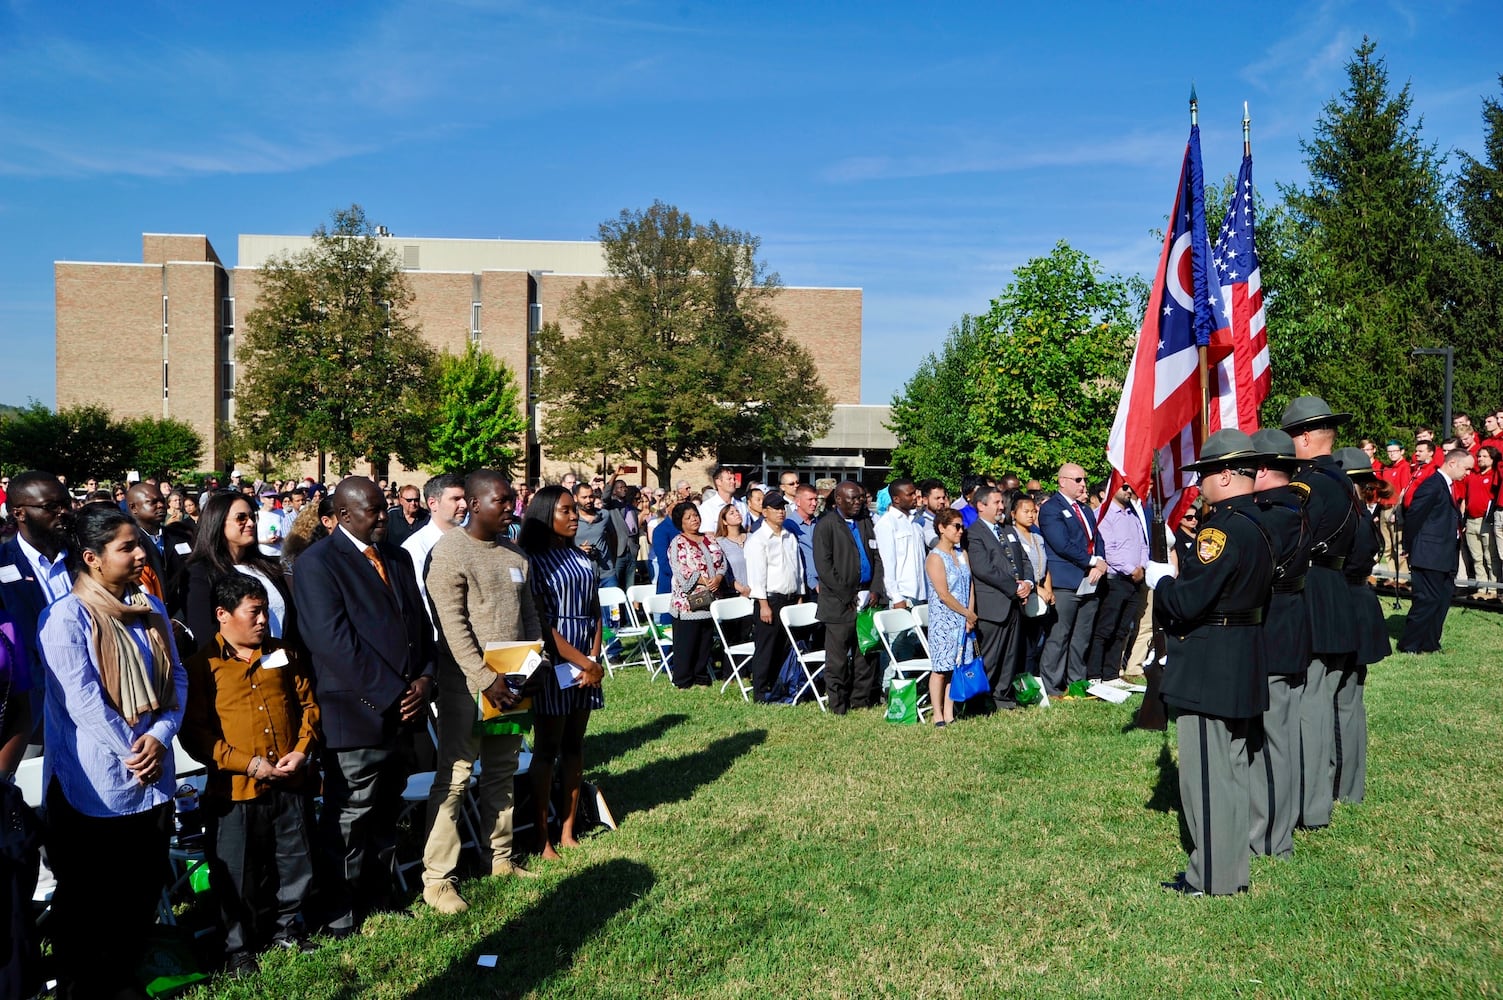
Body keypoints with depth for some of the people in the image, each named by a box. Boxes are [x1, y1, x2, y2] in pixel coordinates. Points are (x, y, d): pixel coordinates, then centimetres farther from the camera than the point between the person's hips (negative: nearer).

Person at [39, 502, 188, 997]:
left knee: (142, 892, 15)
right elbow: (82, 698, -17)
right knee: (87, 899, 10)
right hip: (93, 784, -6)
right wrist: (131, 751, -15)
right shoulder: (66, 616, -13)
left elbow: (176, 678, 5)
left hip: (153, 777, 6)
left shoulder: (152, 609, 6)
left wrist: (159, 736, -11)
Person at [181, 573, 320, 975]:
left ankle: (285, 927, 35)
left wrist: (302, 751, -3)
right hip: (235, 789, -4)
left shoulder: (283, 654, 7)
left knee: (295, 863, 15)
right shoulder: (202, 666, -7)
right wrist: (249, 764, -16)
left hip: (291, 784, 4)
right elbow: (195, 733, -10)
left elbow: (308, 704, 12)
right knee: (236, 873, 8)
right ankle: (238, 946, 26)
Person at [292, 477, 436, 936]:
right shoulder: (318, 563, -9)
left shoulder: (396, 557, 14)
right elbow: (334, 640, -18)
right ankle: (340, 922, 17)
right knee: (348, 825, 3)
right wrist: (392, 694, -18)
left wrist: (424, 680, -3)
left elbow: (420, 623, 15)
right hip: (356, 715, -7)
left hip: (403, 711, 7)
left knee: (385, 818, 17)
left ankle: (379, 904, 30)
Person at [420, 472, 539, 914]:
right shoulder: (449, 551, -11)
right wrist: (485, 678, -20)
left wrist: (538, 663, 1)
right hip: (466, 680, -7)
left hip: (511, 680, 7)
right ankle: (437, 878, 4)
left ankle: (501, 858, 28)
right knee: (454, 777, -3)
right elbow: (452, 624, -17)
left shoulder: (515, 554, 11)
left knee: (502, 773, 15)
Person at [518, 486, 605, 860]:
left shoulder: (581, 558, 10)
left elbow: (595, 614, 9)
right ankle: (542, 838, 8)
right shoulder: (532, 560, -9)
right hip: (552, 664, -6)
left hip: (586, 664, 6)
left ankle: (568, 832, 18)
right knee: (546, 748, 1)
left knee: (574, 746, 10)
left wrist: (594, 660, -6)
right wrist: (584, 663, -14)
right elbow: (542, 623, -14)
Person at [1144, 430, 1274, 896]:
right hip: (1244, 662, 10)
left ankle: (1212, 877, 11)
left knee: (1206, 770, 1)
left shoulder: (1223, 527, -22)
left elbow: (1187, 602, -25)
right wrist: (1178, 573, 8)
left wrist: (1157, 579, -7)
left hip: (1208, 668, -10)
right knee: (1232, 765, 18)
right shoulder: (1259, 522, 9)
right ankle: (1233, 866, 29)